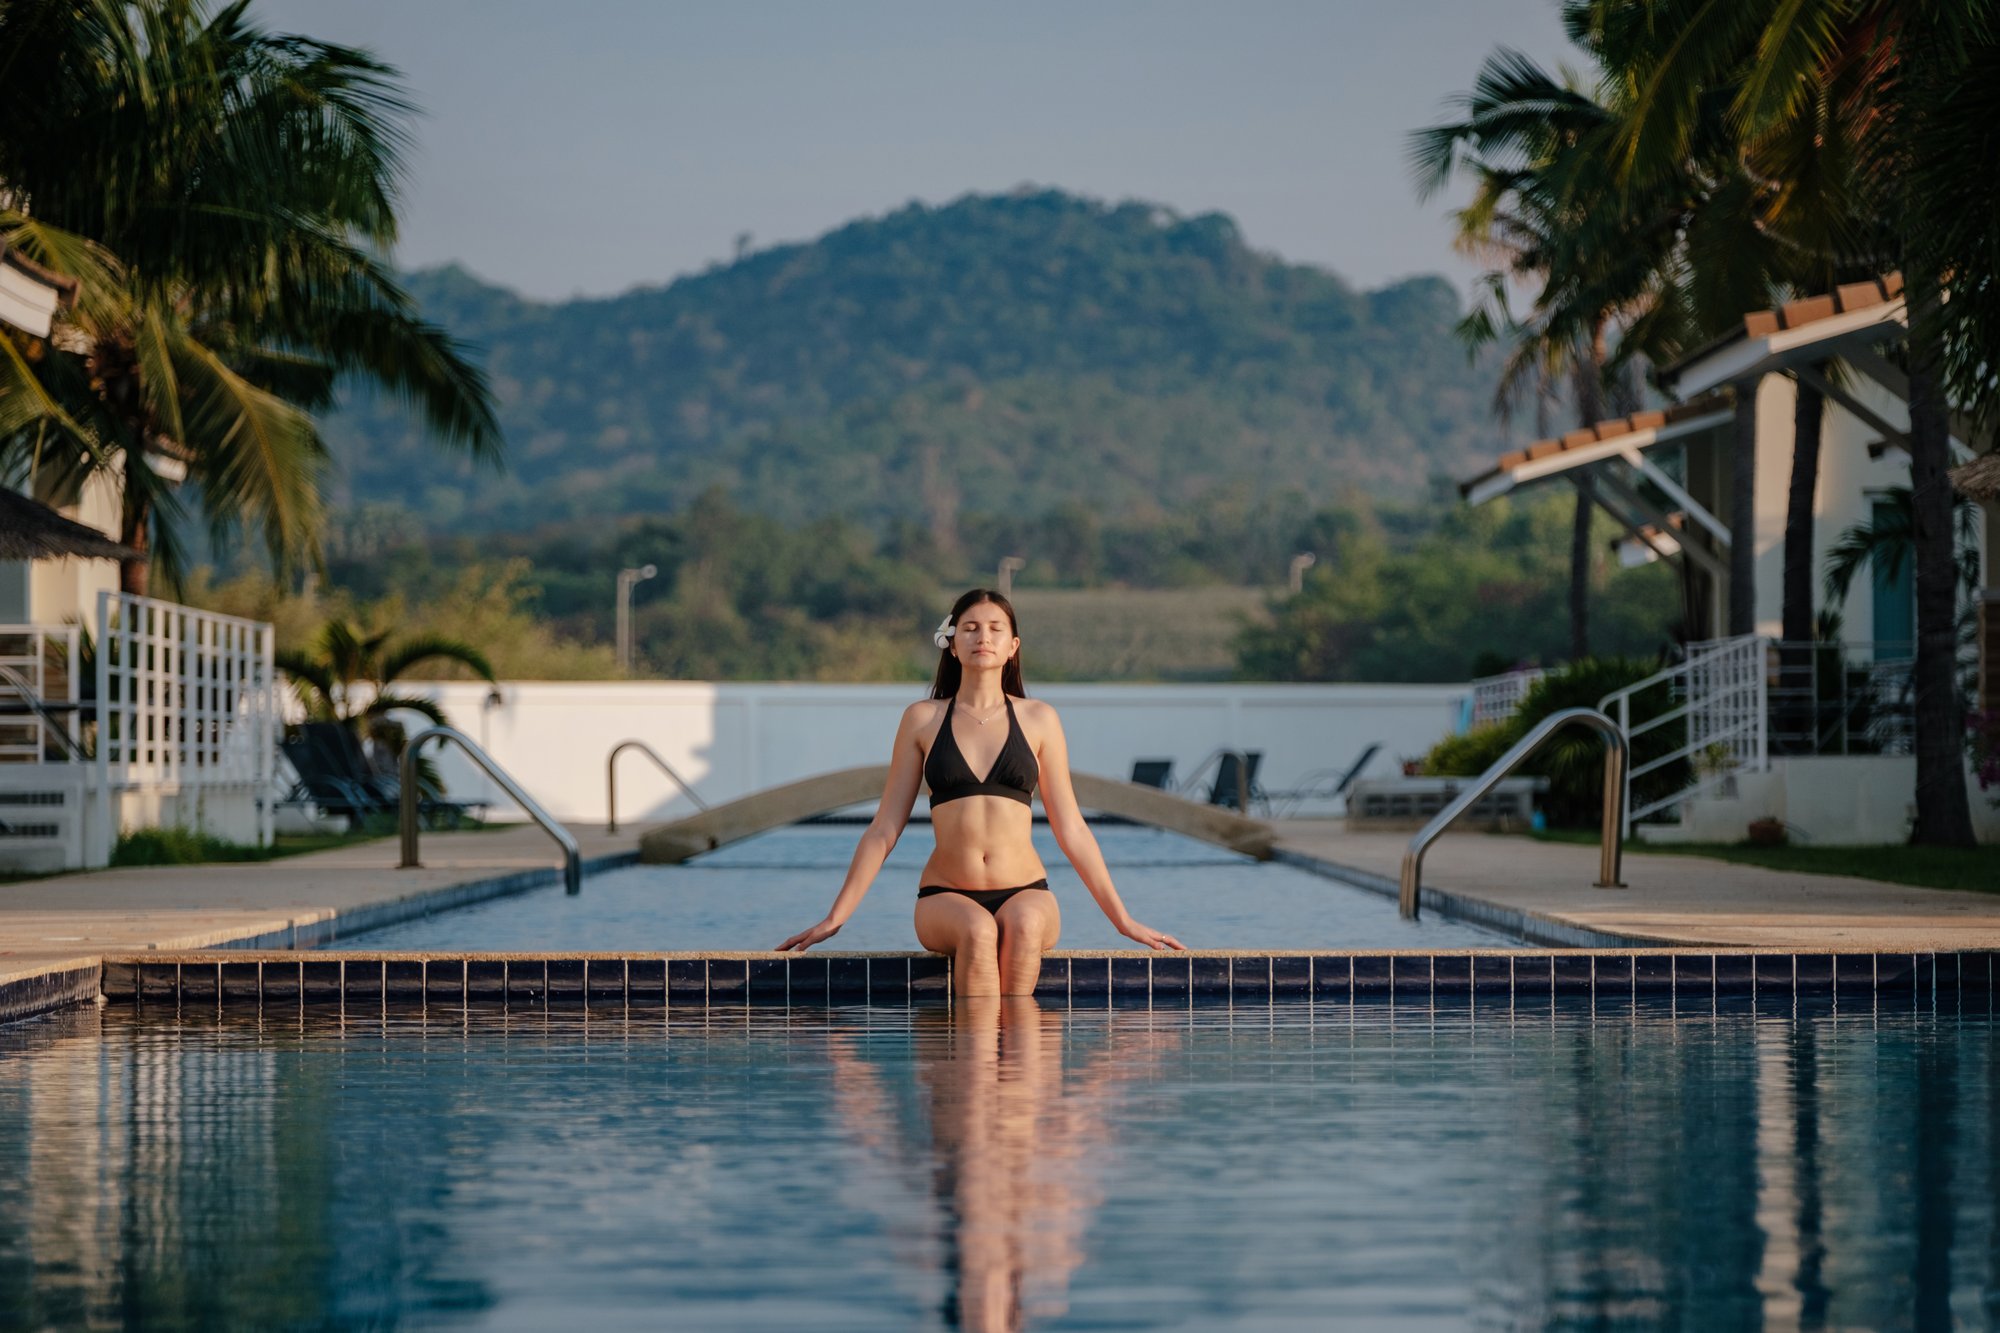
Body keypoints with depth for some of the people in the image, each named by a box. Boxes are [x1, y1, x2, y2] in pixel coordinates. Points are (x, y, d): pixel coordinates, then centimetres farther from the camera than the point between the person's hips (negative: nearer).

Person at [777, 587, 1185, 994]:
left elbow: (1070, 830, 12)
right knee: (977, 930, -35)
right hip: (945, 899, 0)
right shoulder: (923, 719, 9)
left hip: (1025, 891, 0)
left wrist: (1123, 920, 11)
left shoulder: (1038, 719, 9)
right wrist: (834, 919, 7)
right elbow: (884, 829, 11)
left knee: (1024, 924, -35)